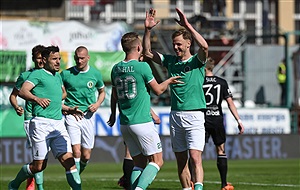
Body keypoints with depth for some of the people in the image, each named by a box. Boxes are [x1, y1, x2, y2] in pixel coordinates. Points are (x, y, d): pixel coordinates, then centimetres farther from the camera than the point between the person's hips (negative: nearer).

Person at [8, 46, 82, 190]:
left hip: (58, 124, 6)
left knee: (68, 160, -8)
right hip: (41, 123, -6)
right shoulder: (38, 74, -1)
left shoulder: (58, 77, 22)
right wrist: (37, 99, -33)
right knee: (39, 166, -2)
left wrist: (69, 109, 33)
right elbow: (23, 91, -16)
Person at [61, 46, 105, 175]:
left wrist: (98, 104, 2)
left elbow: (102, 92, 22)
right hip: (71, 115, -2)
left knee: (86, 156, 4)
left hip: (88, 116, 2)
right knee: (76, 152, -16)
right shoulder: (66, 74, 0)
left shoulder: (95, 73, 6)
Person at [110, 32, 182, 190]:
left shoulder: (116, 69, 7)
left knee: (139, 163, 11)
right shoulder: (142, 67, -11)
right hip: (142, 122, -7)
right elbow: (158, 90, 0)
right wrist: (168, 81, 20)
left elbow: (114, 97, 18)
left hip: (124, 123, 7)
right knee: (157, 161, -1)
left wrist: (113, 114, 35)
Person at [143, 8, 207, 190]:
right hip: (175, 115, 5)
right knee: (181, 160, 7)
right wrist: (148, 30, -2)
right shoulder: (170, 60, 13)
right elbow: (148, 52, 11)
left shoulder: (197, 61, -2)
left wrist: (187, 25, -25)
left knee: (195, 157, -16)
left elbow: (204, 46, -23)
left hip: (194, 115, -5)